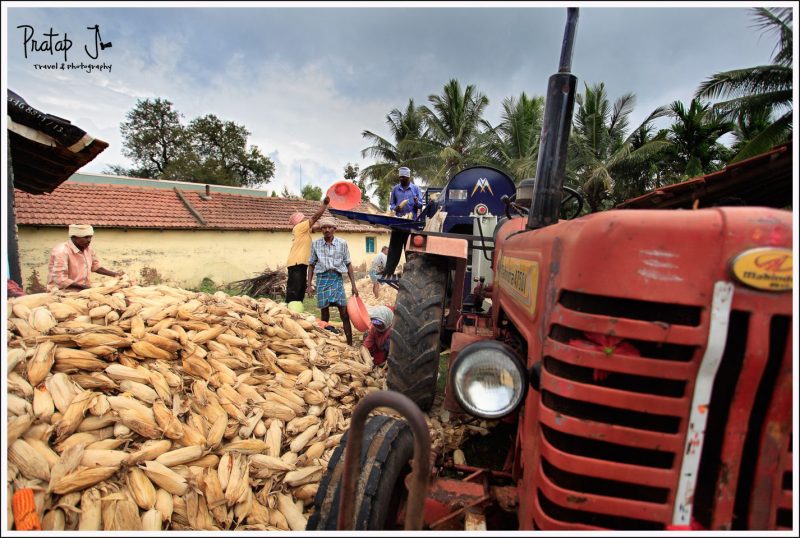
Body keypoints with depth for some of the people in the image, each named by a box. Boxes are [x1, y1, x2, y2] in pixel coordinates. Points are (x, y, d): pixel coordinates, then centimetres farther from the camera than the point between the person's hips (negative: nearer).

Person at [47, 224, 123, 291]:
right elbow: (60, 280, -22)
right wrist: (85, 287, -25)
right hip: (63, 292, -7)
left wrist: (115, 274, 6)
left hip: (82, 290, 7)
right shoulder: (61, 251, -19)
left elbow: (95, 266, 19)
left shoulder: (87, 249, 2)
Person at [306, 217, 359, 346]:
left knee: (344, 313, -4)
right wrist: (309, 285, 5)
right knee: (324, 312, 7)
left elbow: (348, 264, 5)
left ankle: (350, 344, 2)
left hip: (337, 278, -1)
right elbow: (311, 265, 10)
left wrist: (353, 285, 2)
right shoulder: (316, 244, 4)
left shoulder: (342, 244, 2)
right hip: (322, 278, 1)